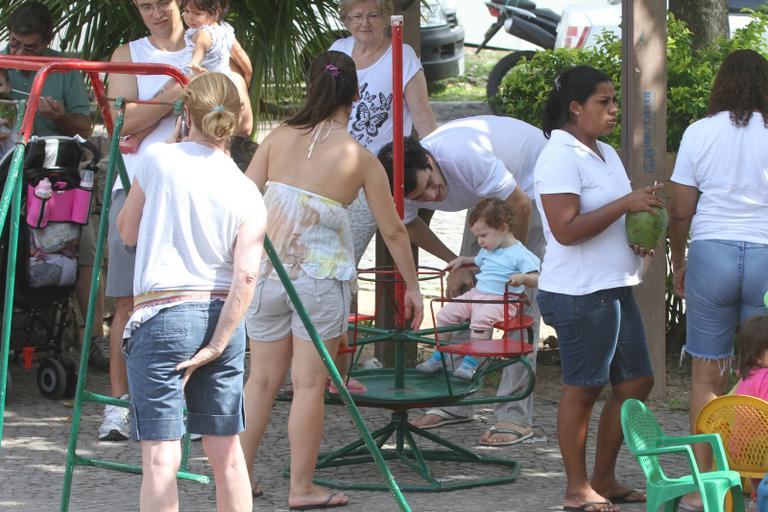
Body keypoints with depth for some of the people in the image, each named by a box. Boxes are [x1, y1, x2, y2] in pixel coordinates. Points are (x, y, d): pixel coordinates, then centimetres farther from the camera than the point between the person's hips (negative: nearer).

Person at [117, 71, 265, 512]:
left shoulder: (160, 160, -4)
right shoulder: (247, 194, 1)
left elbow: (128, 232, 9)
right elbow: (246, 276, -9)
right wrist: (215, 346, -7)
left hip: (162, 315, -3)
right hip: (220, 317, 3)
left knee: (161, 457, -6)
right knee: (227, 453, 13)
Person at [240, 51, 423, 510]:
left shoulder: (281, 137, 2)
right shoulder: (359, 158, -3)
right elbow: (393, 231, 4)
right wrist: (412, 286, 16)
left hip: (266, 270, 3)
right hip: (320, 278, -3)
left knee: (263, 377, 15)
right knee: (309, 384, 4)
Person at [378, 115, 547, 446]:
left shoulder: (465, 157, -40)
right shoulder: (408, 183, -20)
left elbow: (520, 206, -29)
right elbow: (409, 225, 4)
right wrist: (456, 264, -6)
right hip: (489, 193, 7)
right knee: (466, 291, 1)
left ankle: (516, 416, -15)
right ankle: (455, 402, 10)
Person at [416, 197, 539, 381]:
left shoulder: (520, 254, -9)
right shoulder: (487, 251, 19)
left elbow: (536, 280, -16)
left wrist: (522, 278, -36)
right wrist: (462, 260, 26)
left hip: (500, 300, -8)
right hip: (476, 294, 8)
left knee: (481, 320, -36)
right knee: (445, 314, -3)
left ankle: (470, 364, -32)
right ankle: (437, 358, 5)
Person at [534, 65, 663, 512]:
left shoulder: (606, 154, 16)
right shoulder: (560, 157, -13)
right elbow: (566, 230, -22)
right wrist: (626, 204, -22)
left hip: (617, 288, 10)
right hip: (580, 294, -10)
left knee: (637, 382, 11)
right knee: (583, 389, -2)